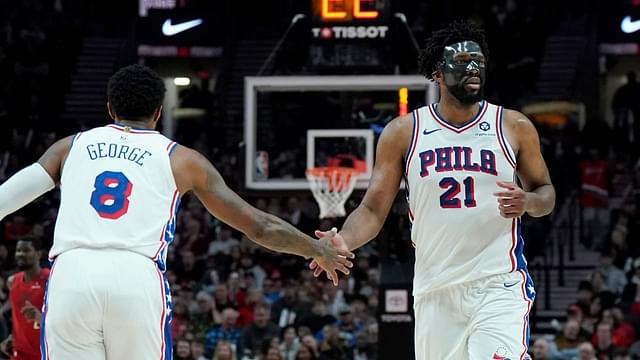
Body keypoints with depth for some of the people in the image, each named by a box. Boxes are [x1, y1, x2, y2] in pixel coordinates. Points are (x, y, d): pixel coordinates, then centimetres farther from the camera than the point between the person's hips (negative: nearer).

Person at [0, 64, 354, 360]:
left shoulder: (71, 146, 22)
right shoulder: (182, 159, 19)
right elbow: (260, 227, 22)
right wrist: (318, 249, 38)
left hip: (70, 274, 1)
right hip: (138, 280, -1)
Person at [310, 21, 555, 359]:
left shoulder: (514, 127, 3)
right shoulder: (403, 132, 4)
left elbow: (546, 192, 14)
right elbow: (373, 209, 4)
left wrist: (528, 201, -11)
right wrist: (343, 241, -17)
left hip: (499, 284, -2)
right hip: (434, 290, 2)